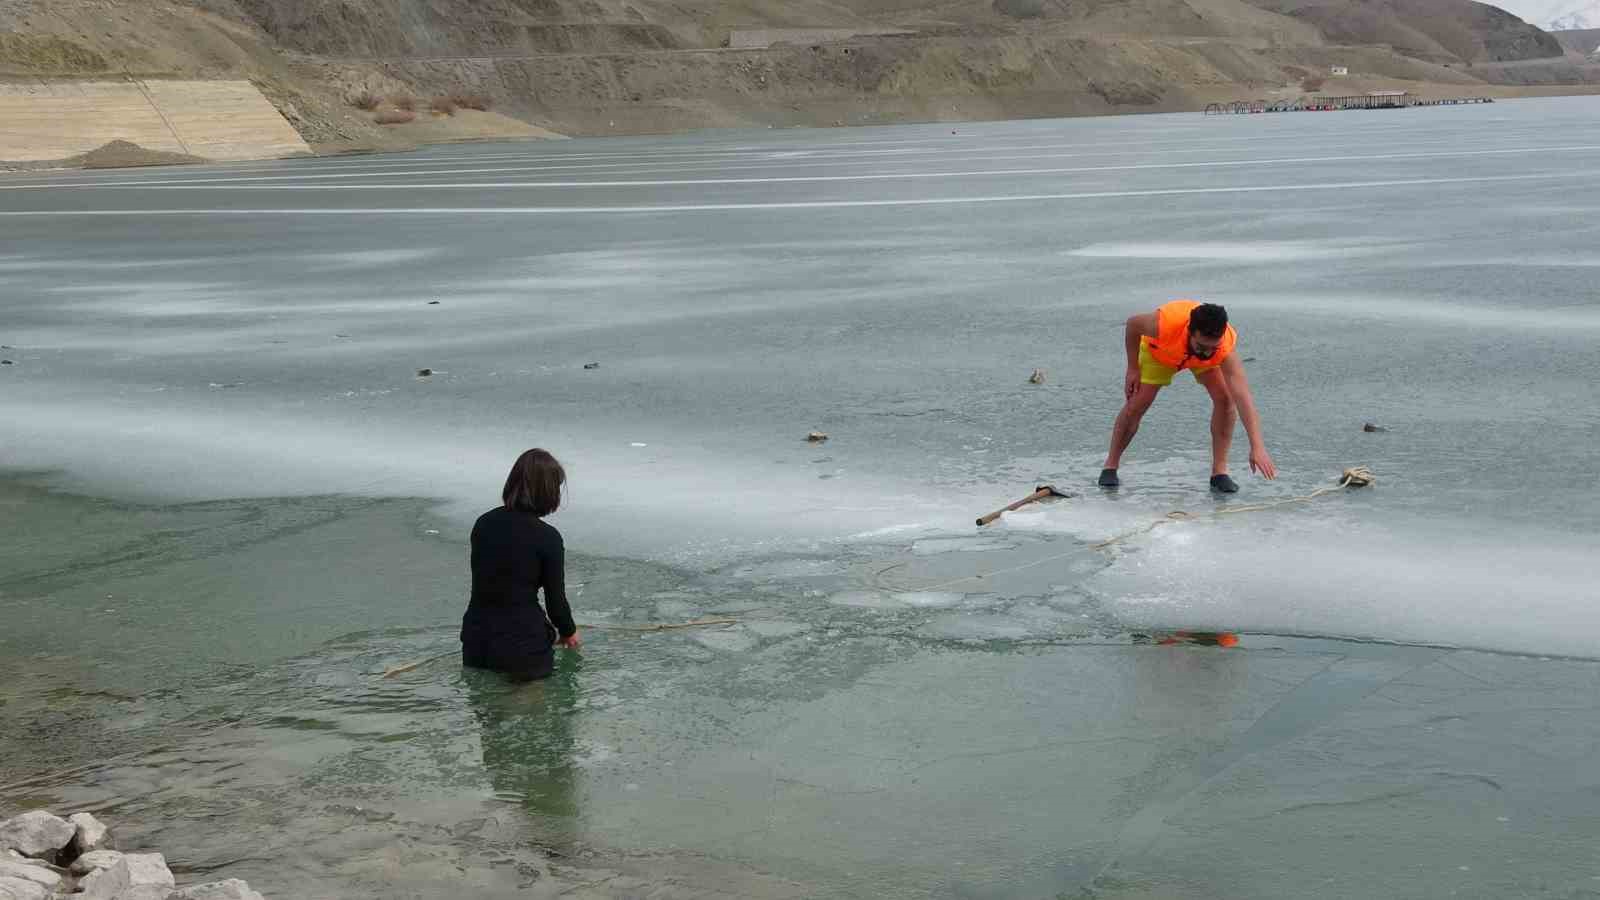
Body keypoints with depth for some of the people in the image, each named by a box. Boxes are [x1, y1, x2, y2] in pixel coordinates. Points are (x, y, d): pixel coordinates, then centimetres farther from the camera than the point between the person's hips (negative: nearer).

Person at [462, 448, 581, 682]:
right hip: (521, 643, -5)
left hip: (475, 640, 5)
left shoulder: (483, 523, 5)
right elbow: (556, 599, -5)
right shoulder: (547, 537, -12)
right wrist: (569, 632, 18)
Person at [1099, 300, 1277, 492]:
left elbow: (1243, 396, -48)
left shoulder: (1226, 348, -43)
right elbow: (1133, 323, -22)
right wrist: (1133, 369, -14)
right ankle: (1110, 466, 13)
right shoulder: (1165, 324, -46)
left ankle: (1219, 471, -9)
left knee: (1225, 399, -20)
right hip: (1159, 351, 0)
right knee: (1136, 405, -7)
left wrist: (1258, 447, -55)